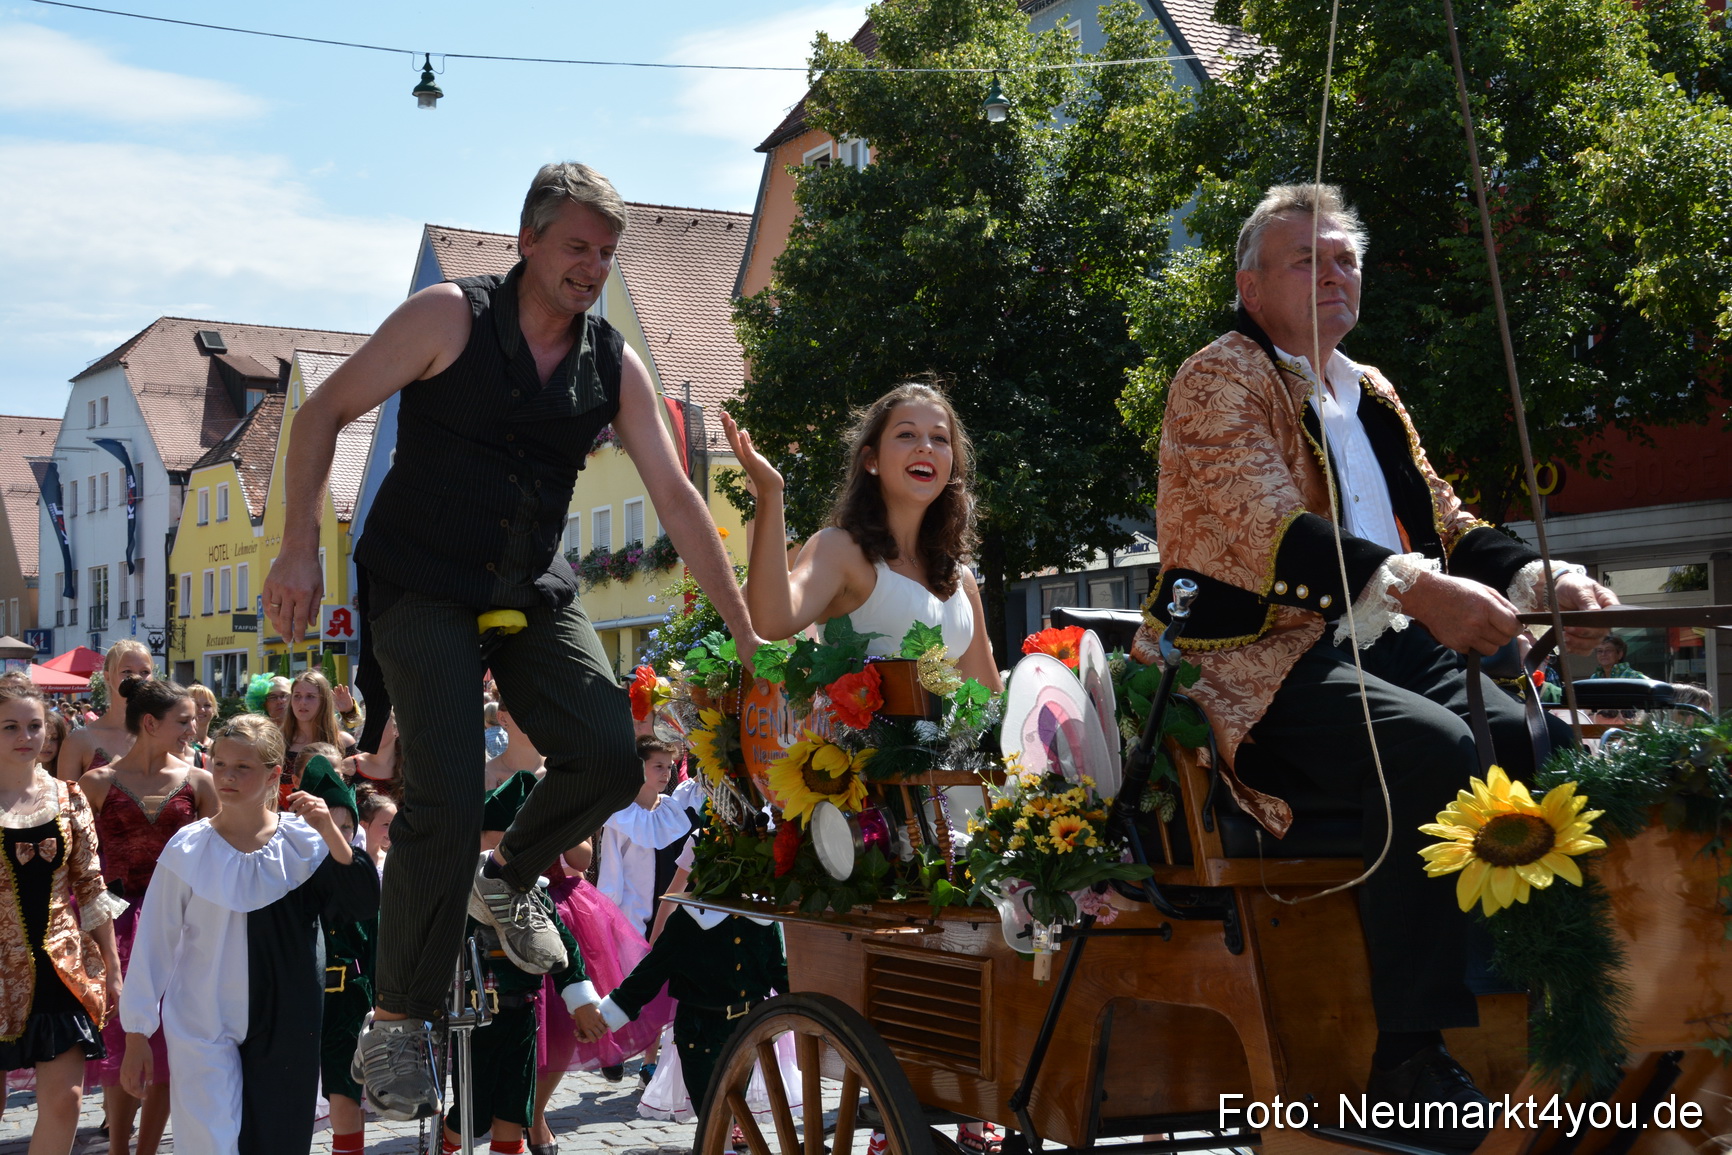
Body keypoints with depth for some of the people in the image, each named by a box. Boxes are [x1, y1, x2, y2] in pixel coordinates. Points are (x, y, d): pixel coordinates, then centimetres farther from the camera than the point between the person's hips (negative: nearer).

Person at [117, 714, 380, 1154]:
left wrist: (331, 833, -21)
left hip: (285, 1028, 2)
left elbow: (364, 905, -11)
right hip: (204, 1030, -2)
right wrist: (137, 1036, 2)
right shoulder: (188, 850, -4)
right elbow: (153, 944, 1)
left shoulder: (304, 842, -2)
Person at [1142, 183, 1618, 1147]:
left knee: (1548, 744, -16)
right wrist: (1416, 588, -31)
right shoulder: (1220, 380, -2)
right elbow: (1268, 528, -18)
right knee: (1432, 749, -33)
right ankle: (1409, 1062, -29)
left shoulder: (1371, 394, 24)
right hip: (1269, 660, -7)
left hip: (1394, 649, 7)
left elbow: (1447, 524, 23)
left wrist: (1542, 578, 3)